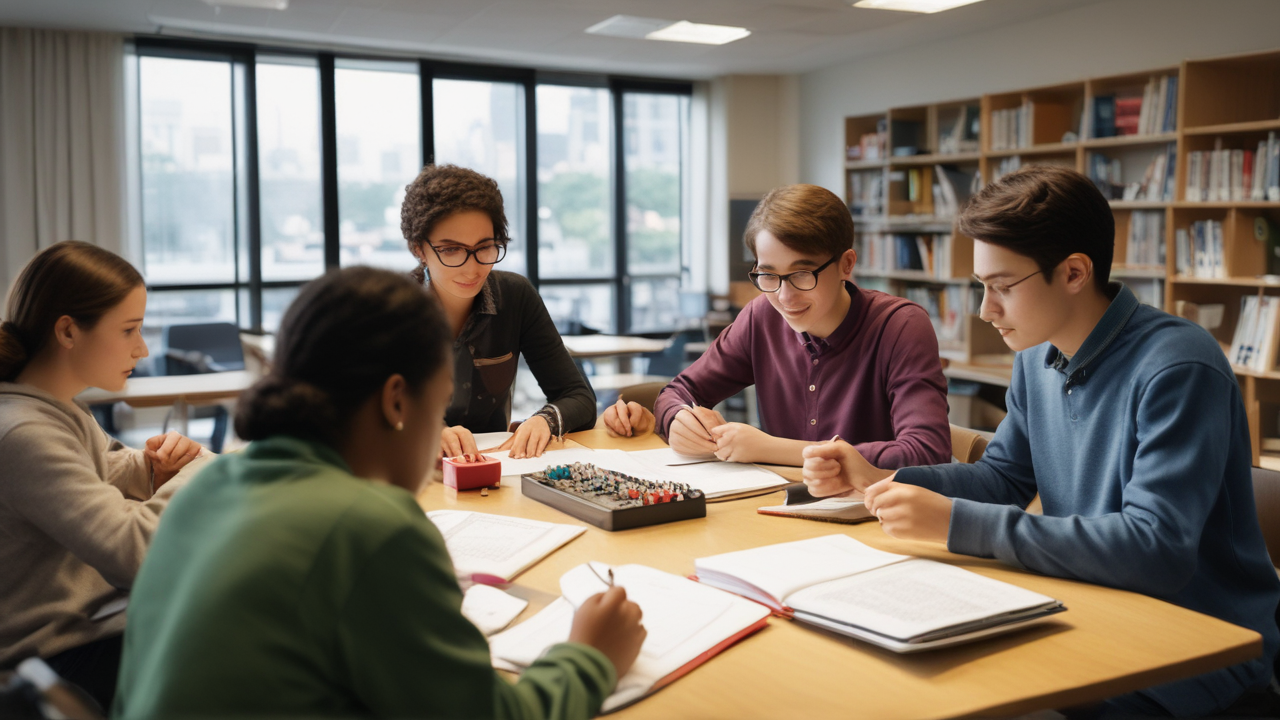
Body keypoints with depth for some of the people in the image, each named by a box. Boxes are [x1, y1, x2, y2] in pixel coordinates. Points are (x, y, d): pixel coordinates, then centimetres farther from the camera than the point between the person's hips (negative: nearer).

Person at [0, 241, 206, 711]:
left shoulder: (58, 407, 4)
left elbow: (99, 477, 21)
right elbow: (130, 552, -34)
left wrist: (151, 469, -1)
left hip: (87, 615, 9)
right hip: (58, 658, -9)